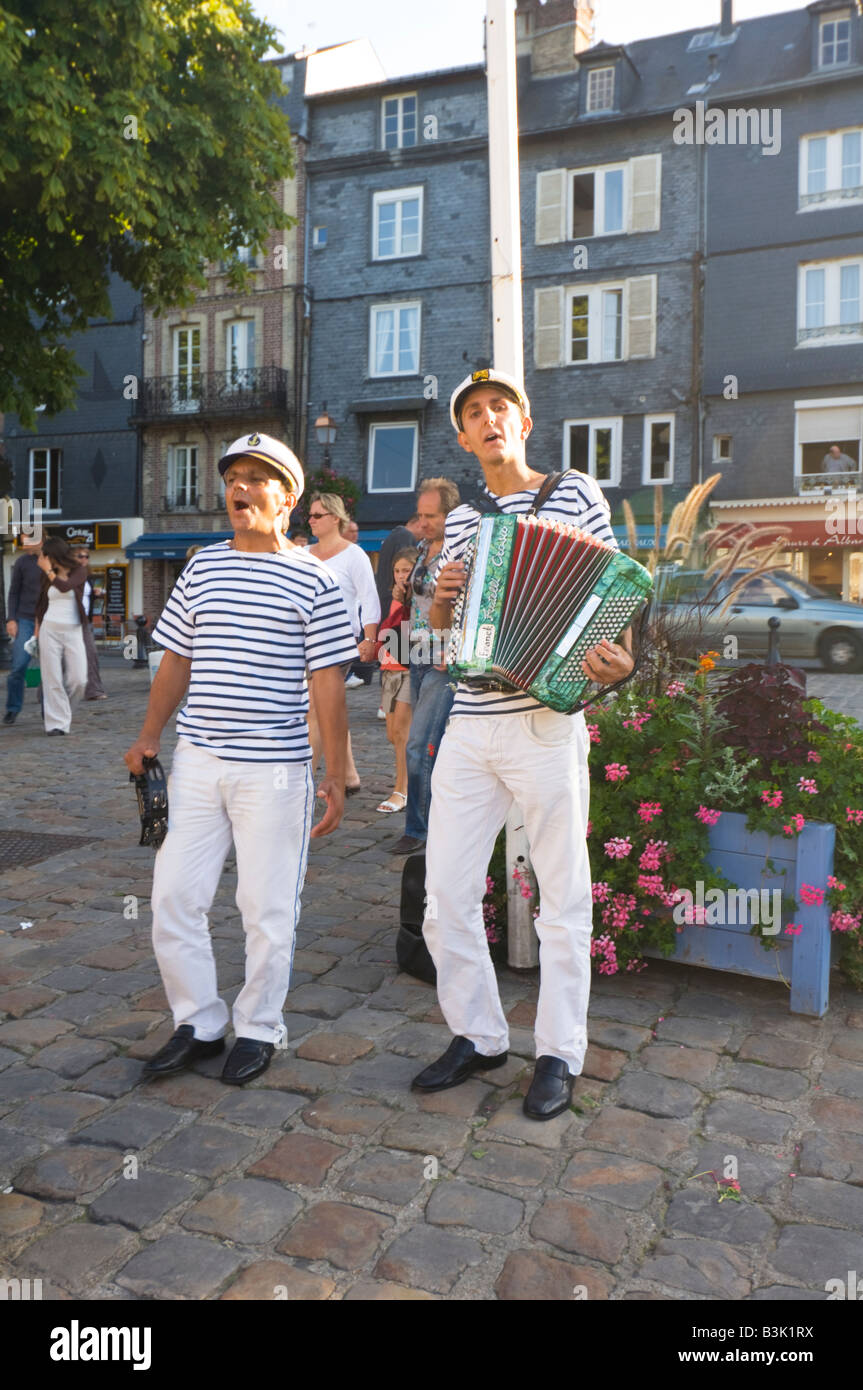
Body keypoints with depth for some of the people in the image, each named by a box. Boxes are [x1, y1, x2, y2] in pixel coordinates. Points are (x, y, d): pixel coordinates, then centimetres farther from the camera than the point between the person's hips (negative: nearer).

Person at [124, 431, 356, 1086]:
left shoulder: (313, 579, -3)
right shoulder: (203, 566, 10)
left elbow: (328, 682, -4)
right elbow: (176, 662, 17)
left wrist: (336, 776, -6)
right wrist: (148, 738, 14)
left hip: (274, 768, -4)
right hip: (197, 762, 5)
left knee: (267, 908, 5)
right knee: (173, 896, 6)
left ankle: (259, 1029, 24)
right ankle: (200, 1023, 24)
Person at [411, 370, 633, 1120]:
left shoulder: (576, 494, 3)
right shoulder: (460, 523, 16)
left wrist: (619, 660, -18)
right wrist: (440, 598, 0)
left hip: (545, 726, -4)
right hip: (469, 729, 5)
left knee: (563, 897, 4)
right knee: (447, 894, 6)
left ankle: (559, 1054, 20)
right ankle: (478, 1036, 24)